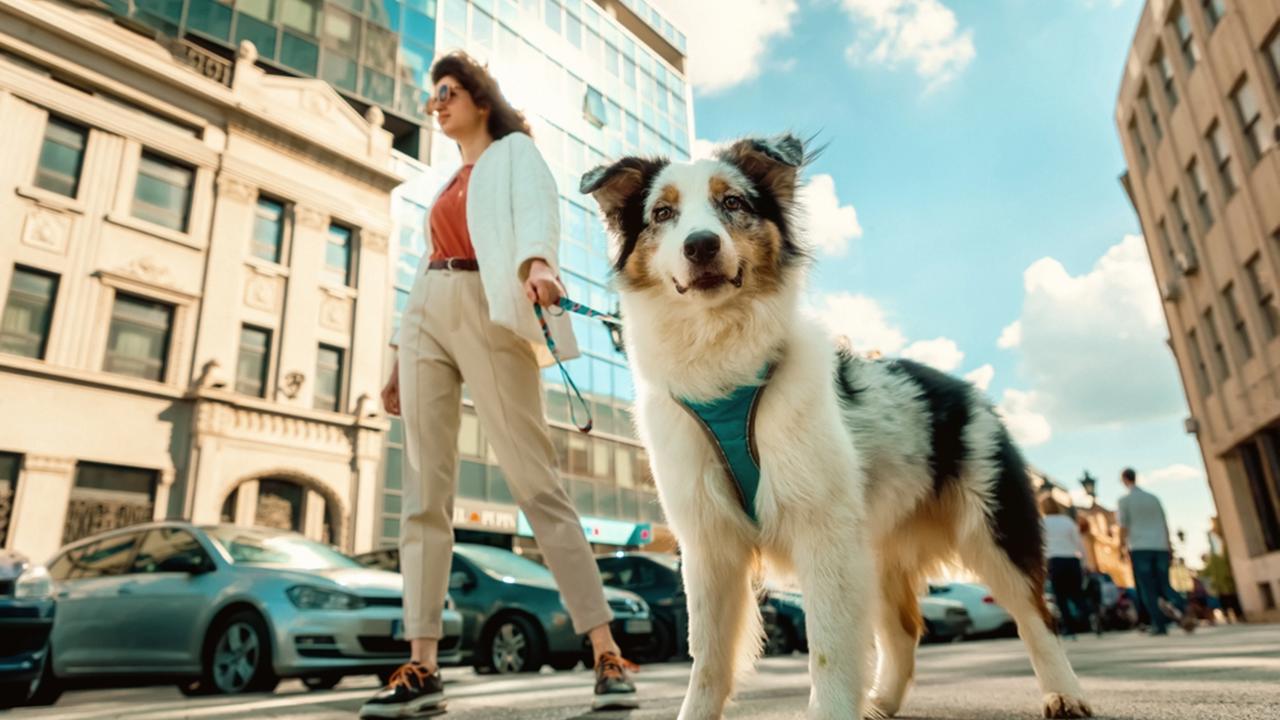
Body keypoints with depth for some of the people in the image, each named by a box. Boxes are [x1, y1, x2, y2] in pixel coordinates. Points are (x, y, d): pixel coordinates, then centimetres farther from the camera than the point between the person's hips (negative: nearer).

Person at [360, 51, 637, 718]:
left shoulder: (514, 151, 11)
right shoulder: (448, 183, 30)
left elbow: (538, 208, -11)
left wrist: (537, 262, -35)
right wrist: (402, 363, 19)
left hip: (488, 312, -6)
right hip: (426, 314, 7)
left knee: (536, 484, -13)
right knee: (424, 493, -3)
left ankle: (607, 653, -10)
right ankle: (421, 666, -1)